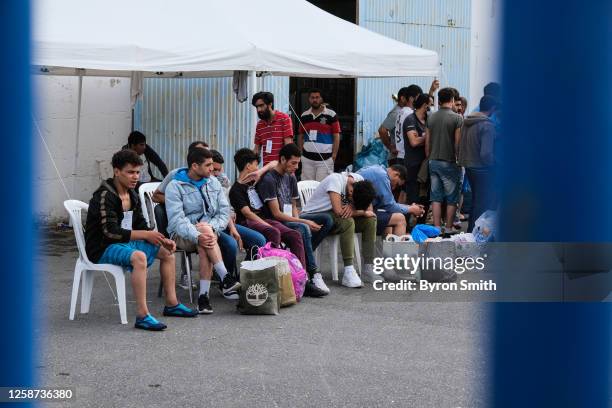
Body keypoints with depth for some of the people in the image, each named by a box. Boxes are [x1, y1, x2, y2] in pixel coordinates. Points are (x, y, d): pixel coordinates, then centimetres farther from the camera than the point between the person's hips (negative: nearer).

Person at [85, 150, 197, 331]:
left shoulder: (132, 195, 9)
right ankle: (142, 316, -37)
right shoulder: (105, 196, -19)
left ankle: (172, 304, 16)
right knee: (139, 256, -36)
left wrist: (161, 240, -6)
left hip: (125, 242, 10)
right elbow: (110, 232, -26)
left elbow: (141, 226, 12)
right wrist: (146, 235, -24)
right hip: (102, 248, -10)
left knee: (167, 251, 10)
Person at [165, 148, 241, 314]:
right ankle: (226, 280, -38)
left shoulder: (213, 182, 10)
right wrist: (198, 236, -34)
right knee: (205, 228, -36)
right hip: (182, 235, -3)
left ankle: (204, 295, -37)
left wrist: (212, 228, -19)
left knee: (204, 248, -34)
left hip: (210, 230, 3)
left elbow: (224, 212, 3)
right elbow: (177, 220, -18)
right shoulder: (175, 186, -5)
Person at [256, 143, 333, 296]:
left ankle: (303, 257, -16)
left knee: (327, 220, -7)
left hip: (290, 220, 9)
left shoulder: (291, 177, 14)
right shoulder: (268, 179, -13)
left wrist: (298, 220, -3)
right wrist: (305, 222, -18)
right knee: (303, 229, -36)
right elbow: (277, 214, -17)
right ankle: (314, 275, -31)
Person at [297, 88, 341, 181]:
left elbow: (336, 137, 0)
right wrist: (300, 153, 8)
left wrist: (334, 156, -7)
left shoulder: (331, 115, 0)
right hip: (307, 159, 4)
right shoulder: (304, 116, 12)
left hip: (325, 159, -4)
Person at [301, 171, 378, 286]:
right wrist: (362, 212, -20)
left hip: (334, 216, 7)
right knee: (347, 221, -33)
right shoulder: (335, 180, -27)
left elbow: (369, 209, -6)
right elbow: (339, 211, -35)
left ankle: (368, 268, -9)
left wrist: (352, 208, -26)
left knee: (370, 219, -10)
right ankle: (348, 272, -34)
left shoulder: (360, 182, -7)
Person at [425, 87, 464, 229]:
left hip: (433, 161, 5)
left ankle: (437, 228, 7)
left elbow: (427, 141, 8)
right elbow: (458, 142, -11)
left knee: (436, 197, 7)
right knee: (451, 199, 3)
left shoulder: (431, 117, 5)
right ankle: (448, 229, 5)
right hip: (449, 162, -5)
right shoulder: (457, 118, -10)